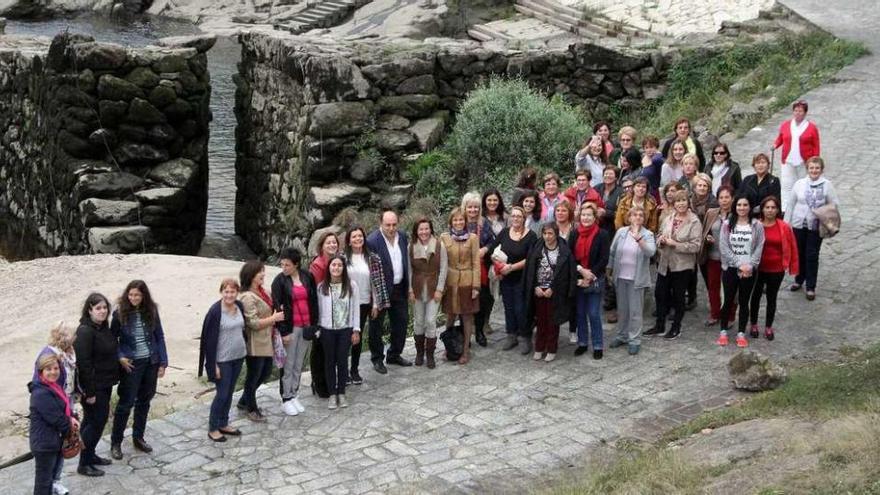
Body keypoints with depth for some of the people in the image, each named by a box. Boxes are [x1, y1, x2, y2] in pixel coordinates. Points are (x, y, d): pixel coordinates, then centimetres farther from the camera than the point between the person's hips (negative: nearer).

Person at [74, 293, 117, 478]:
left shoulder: (104, 327, 7)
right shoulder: (85, 331, -21)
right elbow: (83, 363, -22)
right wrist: (89, 392, -21)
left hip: (105, 384, 8)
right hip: (94, 386, -8)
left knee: (92, 421, 19)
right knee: (95, 422, -2)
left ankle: (91, 455, 33)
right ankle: (84, 464, 9)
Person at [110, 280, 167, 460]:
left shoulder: (151, 311, -3)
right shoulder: (120, 313, -10)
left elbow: (160, 337, 3)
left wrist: (163, 362, 0)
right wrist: (120, 357, -16)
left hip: (151, 362, 3)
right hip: (131, 364, -3)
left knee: (144, 401, 13)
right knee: (126, 402, 0)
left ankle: (138, 438, 28)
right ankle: (116, 443, 12)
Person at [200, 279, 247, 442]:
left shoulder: (239, 306, 1)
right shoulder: (215, 311, -17)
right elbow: (209, 339, -16)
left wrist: (245, 349, 16)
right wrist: (213, 365, -16)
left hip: (238, 357, 6)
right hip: (222, 359, -6)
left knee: (229, 392, 15)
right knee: (222, 394, -1)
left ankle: (223, 424, 28)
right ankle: (213, 429, 13)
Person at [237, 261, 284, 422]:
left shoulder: (263, 292, 7)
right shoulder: (247, 297, -20)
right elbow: (253, 323, -23)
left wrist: (277, 313, 6)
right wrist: (274, 318, -16)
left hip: (266, 341, 9)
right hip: (255, 344, -9)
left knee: (266, 372, 20)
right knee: (254, 376, 7)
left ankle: (244, 401, 37)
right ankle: (252, 409, 25)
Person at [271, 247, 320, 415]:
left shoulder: (307, 277, 2)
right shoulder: (279, 281, -8)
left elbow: (314, 301, 8)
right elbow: (277, 307, -9)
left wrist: (314, 324, 4)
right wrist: (284, 331, -13)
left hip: (306, 326, 4)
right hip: (290, 327, -3)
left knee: (299, 364, 11)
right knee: (288, 365, 2)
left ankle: (294, 395, 22)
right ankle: (286, 399, 11)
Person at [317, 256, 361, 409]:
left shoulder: (351, 286, -5)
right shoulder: (321, 287, -4)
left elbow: (355, 308, -1)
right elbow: (319, 309, 2)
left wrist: (356, 330, -1)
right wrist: (318, 328, 2)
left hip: (345, 329, 0)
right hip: (327, 329, 0)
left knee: (342, 361, 5)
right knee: (330, 361, 8)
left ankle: (341, 393, 19)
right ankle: (332, 394, 19)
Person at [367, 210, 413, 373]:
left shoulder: (403, 237, 3)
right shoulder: (372, 241, -18)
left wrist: (408, 286, 8)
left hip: (399, 288, 6)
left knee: (401, 322, 16)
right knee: (377, 325, 7)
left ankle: (394, 355, 33)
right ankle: (377, 359, 22)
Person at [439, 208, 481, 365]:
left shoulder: (473, 238, -3)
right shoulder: (444, 237, 0)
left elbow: (476, 263, -4)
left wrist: (476, 286, -8)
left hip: (467, 282, -1)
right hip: (450, 282, 1)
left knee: (467, 316, 6)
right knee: (450, 316, 8)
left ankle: (466, 350, 15)